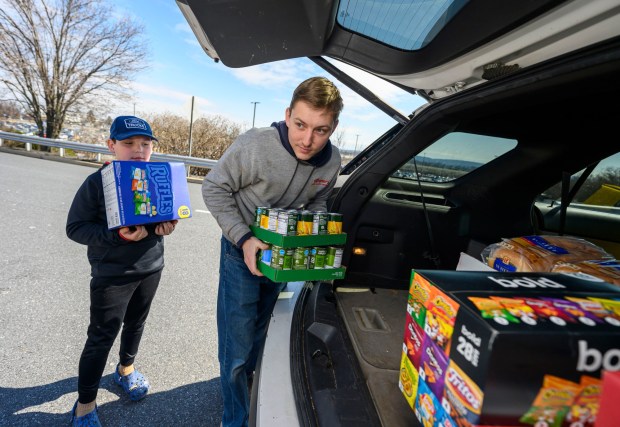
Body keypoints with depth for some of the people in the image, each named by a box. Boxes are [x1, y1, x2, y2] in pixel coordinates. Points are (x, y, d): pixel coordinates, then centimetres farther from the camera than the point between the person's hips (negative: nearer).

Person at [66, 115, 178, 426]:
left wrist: (167, 226, -13)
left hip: (151, 268, 5)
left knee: (136, 324, 22)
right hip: (111, 274, -4)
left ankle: (125, 369, 49)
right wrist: (118, 235, -28)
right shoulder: (97, 182, -15)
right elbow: (75, 228, -13)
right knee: (101, 338, 5)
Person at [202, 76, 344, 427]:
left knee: (259, 338, 27)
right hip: (243, 252, -4)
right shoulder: (254, 145, -29)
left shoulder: (332, 162, -16)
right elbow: (214, 189, -17)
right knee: (237, 349, 3)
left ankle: (246, 384, 57)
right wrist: (243, 239, -26)